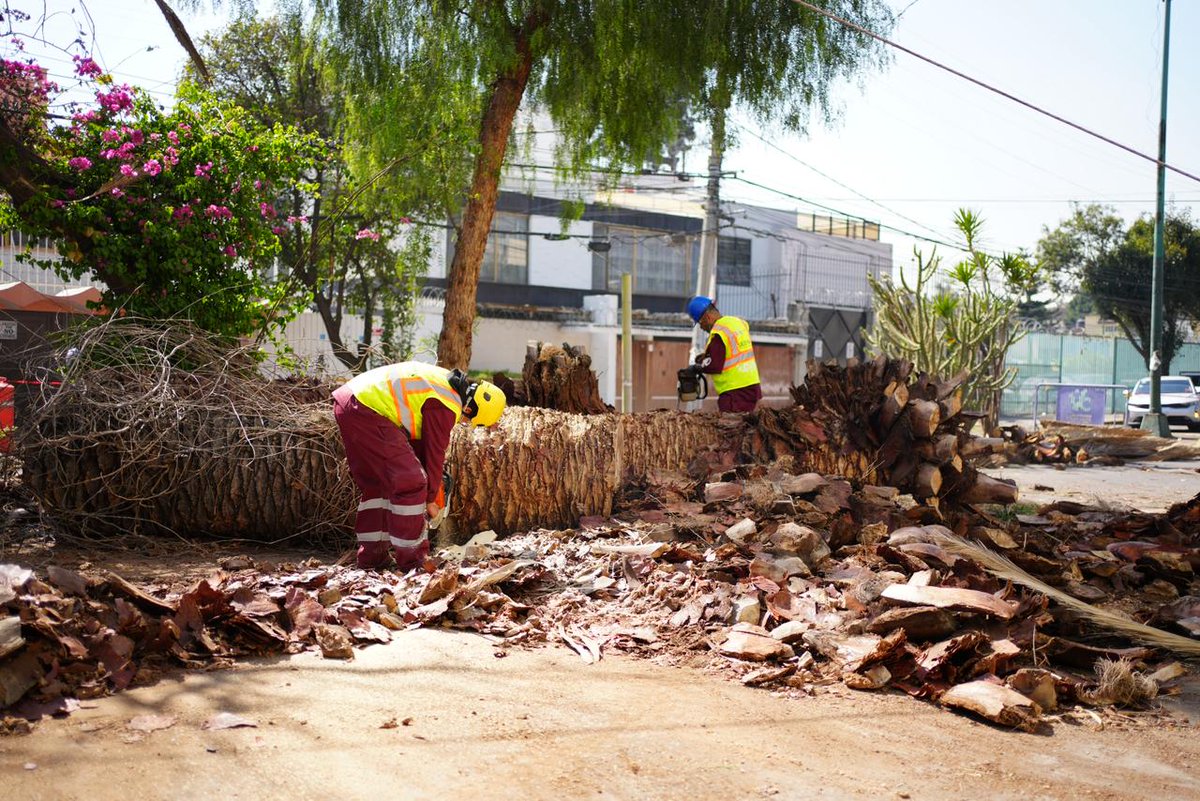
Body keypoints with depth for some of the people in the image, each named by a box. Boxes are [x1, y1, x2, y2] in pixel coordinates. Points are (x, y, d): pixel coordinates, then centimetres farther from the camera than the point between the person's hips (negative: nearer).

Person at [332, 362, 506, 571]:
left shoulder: (444, 382, 19)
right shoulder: (446, 406, -10)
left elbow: (419, 440, 25)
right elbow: (434, 452, -1)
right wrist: (430, 499, 12)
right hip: (369, 410, -11)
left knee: (376, 484, 18)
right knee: (410, 483, -5)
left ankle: (371, 556, 21)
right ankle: (411, 560, 0)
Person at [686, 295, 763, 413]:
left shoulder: (718, 333, -15)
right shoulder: (738, 322, 11)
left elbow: (714, 366, -16)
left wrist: (697, 367, 0)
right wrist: (707, 355, 17)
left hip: (735, 391, -9)